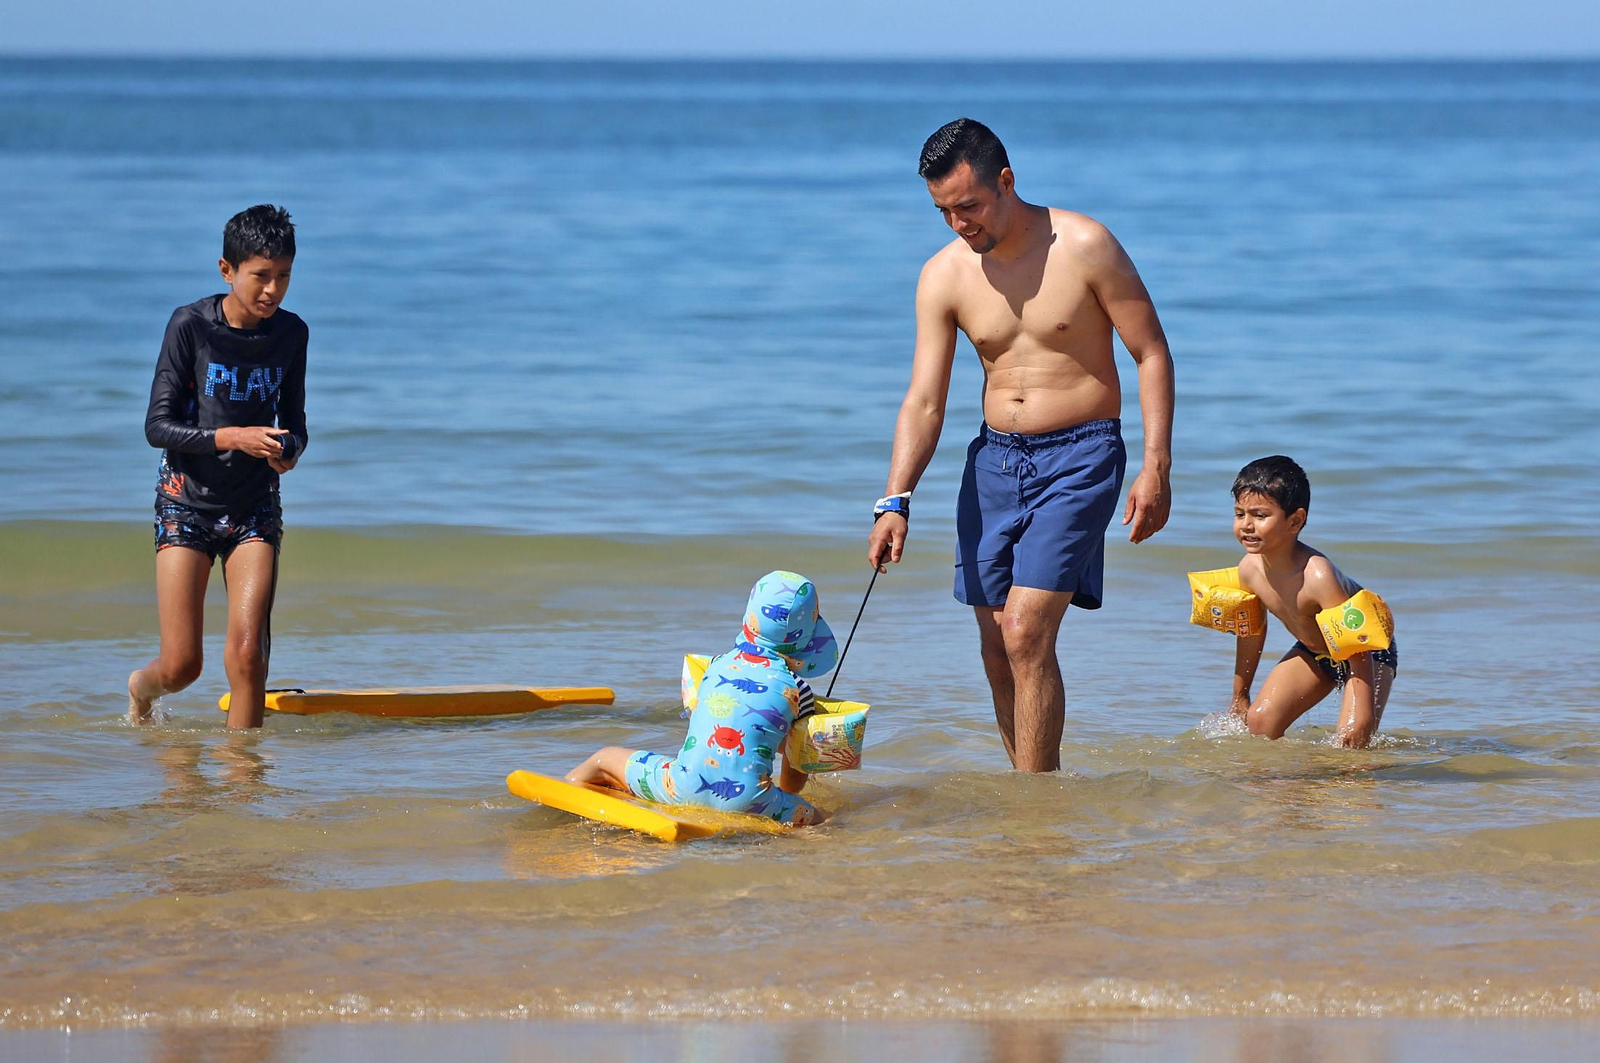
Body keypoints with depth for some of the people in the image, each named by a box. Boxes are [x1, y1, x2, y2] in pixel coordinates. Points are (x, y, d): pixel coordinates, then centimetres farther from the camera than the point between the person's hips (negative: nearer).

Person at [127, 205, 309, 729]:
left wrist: (289, 450, -12)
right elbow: (157, 425, -11)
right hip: (186, 503, -2)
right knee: (181, 667, -2)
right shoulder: (190, 325, -11)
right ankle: (141, 687, 32)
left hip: (255, 508, 3)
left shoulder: (290, 333, 1)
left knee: (247, 654, -15)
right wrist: (232, 438, -25)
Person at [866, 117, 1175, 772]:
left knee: (1026, 633, -17)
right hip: (994, 457, 5)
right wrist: (895, 502, -14)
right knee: (998, 648, 5)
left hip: (1079, 457, -5)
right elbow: (924, 402, -1)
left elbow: (1152, 355, -6)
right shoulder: (943, 276, 0)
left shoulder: (1083, 247, -11)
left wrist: (1156, 468, -13)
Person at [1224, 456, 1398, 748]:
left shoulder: (1317, 577, -39)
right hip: (1311, 652, 6)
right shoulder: (1250, 569, -17)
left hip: (1371, 650, -6)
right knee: (1260, 720, -7)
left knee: (1352, 740, -20)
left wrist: (1363, 713, -36)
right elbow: (1252, 631, 3)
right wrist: (1240, 696, 13)